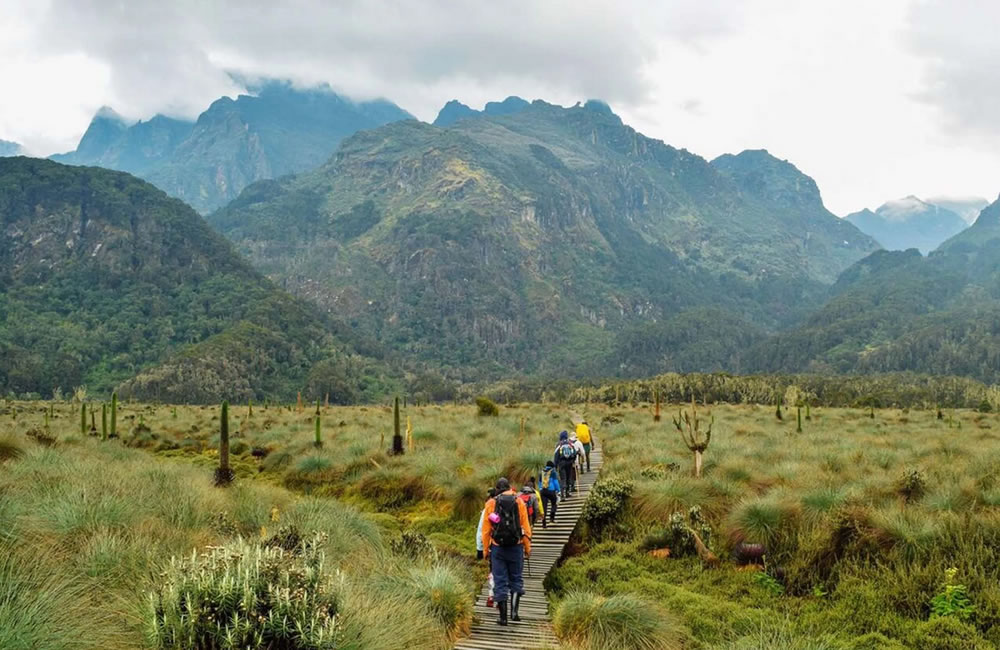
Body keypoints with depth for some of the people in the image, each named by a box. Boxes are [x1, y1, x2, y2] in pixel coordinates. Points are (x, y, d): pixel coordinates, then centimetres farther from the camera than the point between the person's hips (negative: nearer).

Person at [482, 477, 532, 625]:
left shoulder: (491, 503, 1)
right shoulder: (519, 502, 2)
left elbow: (485, 529, 1)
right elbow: (526, 527, 0)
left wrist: (486, 549, 8)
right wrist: (528, 547, 6)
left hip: (497, 547, 0)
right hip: (516, 546, 0)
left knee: (500, 581, 5)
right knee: (516, 579, 13)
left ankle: (503, 616, 6)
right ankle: (514, 610, 0)